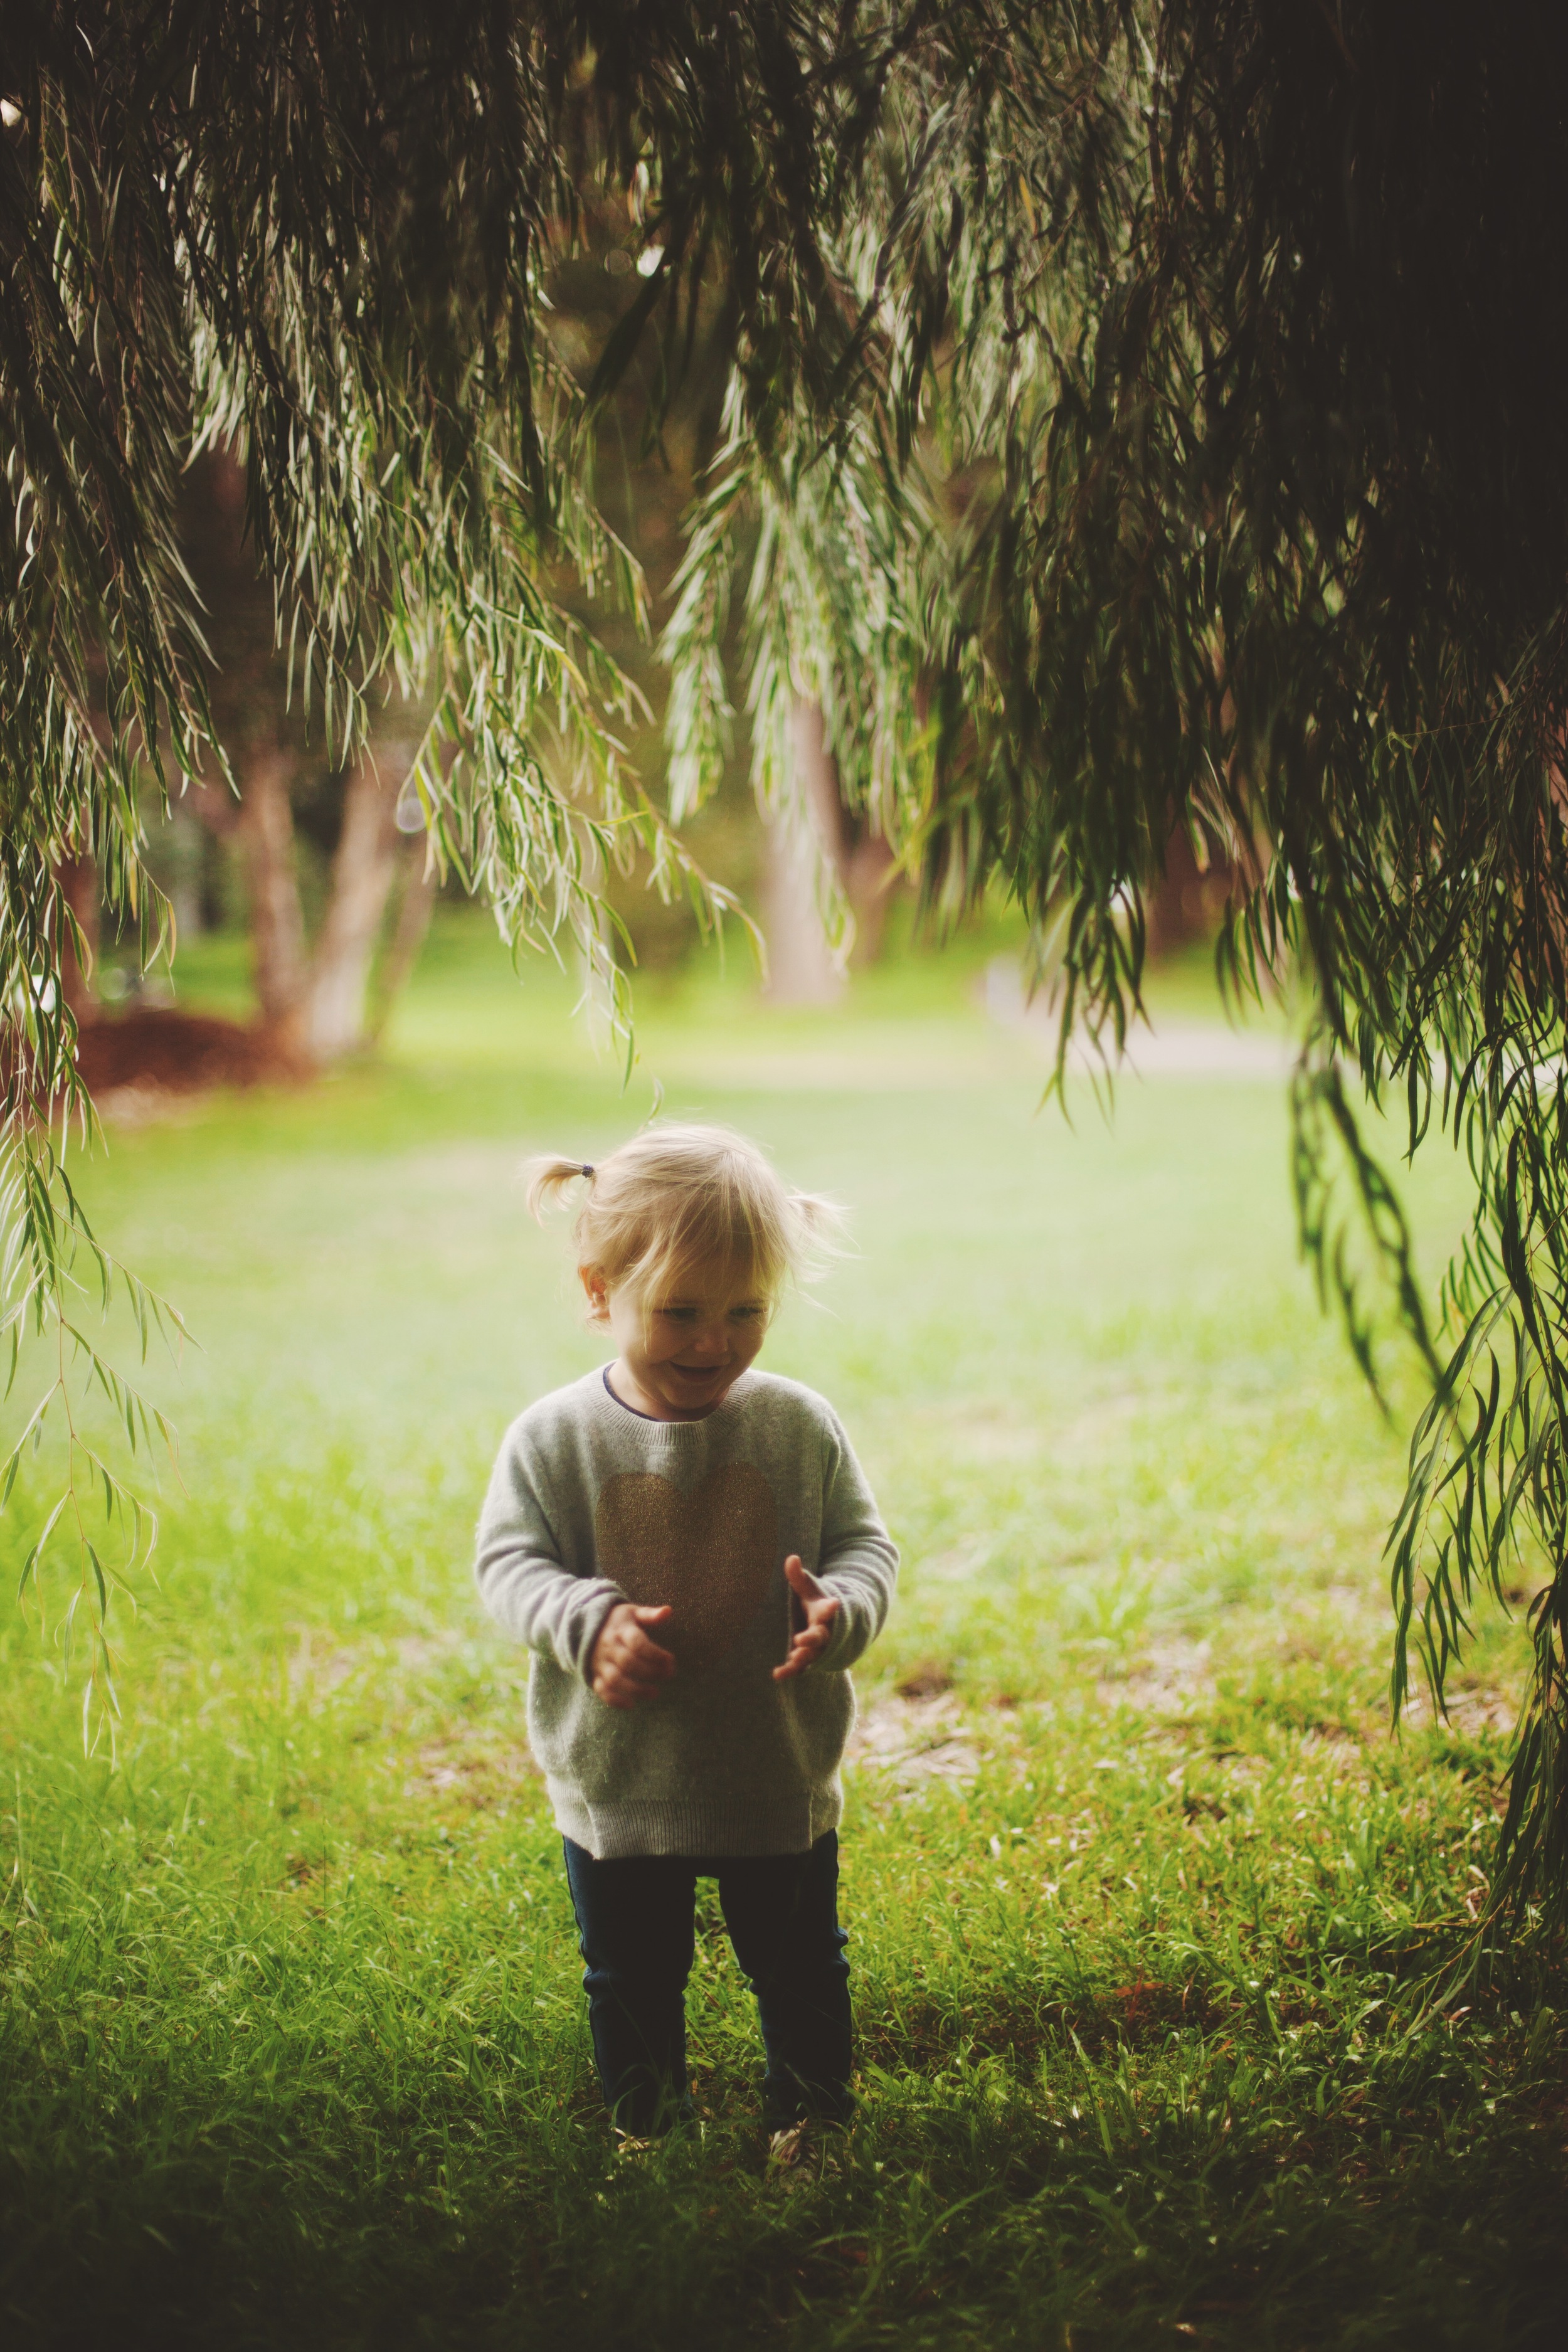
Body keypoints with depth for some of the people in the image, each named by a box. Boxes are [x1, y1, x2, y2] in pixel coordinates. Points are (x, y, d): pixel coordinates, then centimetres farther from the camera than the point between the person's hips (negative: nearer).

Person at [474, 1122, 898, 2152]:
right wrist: (589, 1624, -27)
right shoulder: (555, 1437, -12)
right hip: (616, 1782, 0)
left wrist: (841, 1611, -25)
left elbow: (865, 1543, -3)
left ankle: (811, 2108, 42)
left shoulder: (799, 1426, -9)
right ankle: (644, 2123, 42)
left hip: (780, 1774, 0)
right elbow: (509, 1560, -8)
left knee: (799, 1965, 18)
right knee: (632, 1978, 18)